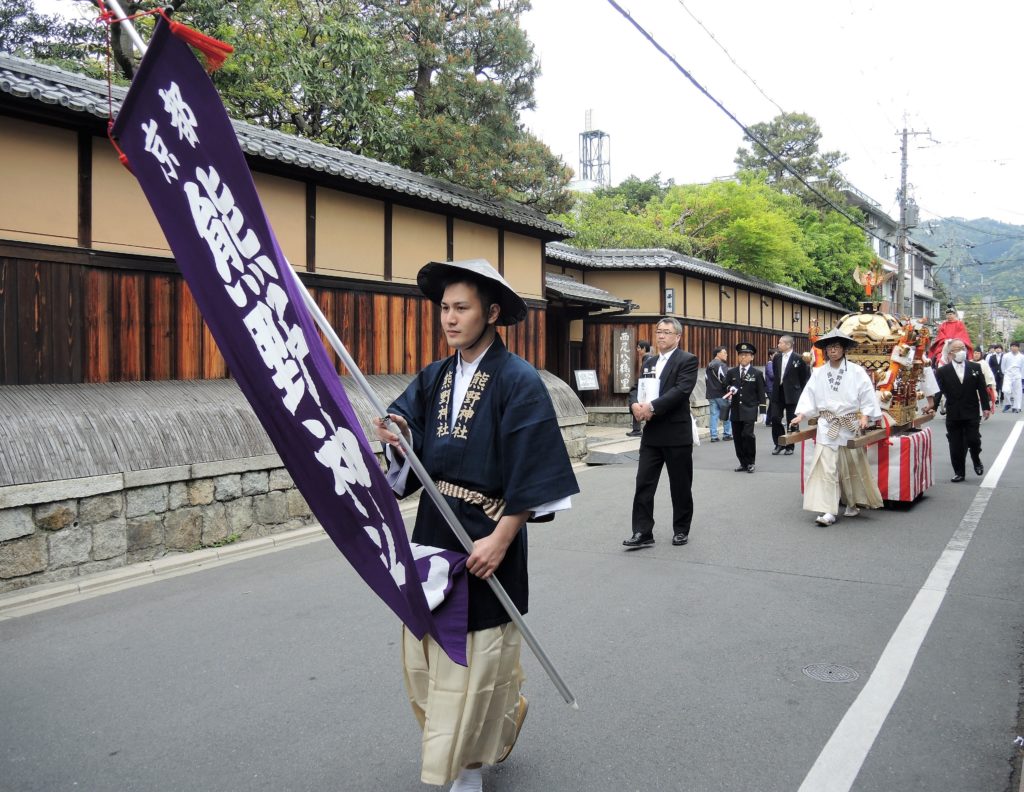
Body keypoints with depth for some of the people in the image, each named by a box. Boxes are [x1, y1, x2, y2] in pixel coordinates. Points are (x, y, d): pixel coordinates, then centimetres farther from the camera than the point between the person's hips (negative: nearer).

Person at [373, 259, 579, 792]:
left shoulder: (518, 381, -12)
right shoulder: (434, 378, 7)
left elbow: (533, 472, -15)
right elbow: (415, 457, 5)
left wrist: (501, 538, -18)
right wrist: (398, 440, -17)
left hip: (487, 534, -6)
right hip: (433, 527, 6)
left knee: (474, 654, 3)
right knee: (428, 643, 13)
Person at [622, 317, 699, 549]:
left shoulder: (687, 360, -5)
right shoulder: (650, 363, 16)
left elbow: (681, 390, -18)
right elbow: (636, 389, 11)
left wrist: (652, 407, -25)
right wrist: (635, 404, -12)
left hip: (677, 433, -5)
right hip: (652, 433, 6)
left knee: (680, 486, 7)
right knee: (643, 484, 0)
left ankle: (681, 530, 22)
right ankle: (642, 533, 4)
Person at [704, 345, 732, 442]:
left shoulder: (708, 366, 13)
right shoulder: (721, 365, -12)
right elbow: (725, 380, -19)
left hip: (711, 395, 7)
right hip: (721, 394, -7)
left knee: (713, 415, 6)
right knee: (727, 414, 7)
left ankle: (714, 436, 4)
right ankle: (727, 434, 11)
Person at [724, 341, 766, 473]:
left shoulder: (757, 373, 2)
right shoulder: (731, 372, 9)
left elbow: (761, 394, 1)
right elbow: (726, 388, 14)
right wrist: (730, 390, -11)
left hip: (749, 410, -3)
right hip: (735, 410, 3)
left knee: (748, 435, -14)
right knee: (737, 437, 4)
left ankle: (750, 462, 1)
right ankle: (743, 462, 16)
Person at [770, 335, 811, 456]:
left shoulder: (798, 358, -9)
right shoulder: (777, 357, 6)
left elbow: (805, 377, -2)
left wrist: (801, 393, 0)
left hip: (791, 394, -4)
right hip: (778, 393, 4)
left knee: (791, 421, 4)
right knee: (775, 418, 0)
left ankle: (790, 446, 15)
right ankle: (779, 443, 14)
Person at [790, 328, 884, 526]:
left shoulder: (856, 371, -4)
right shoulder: (818, 373, 3)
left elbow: (867, 397, -3)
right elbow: (809, 397, 3)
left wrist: (864, 416, -14)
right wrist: (800, 416, -7)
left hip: (850, 426, -1)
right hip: (827, 426, 1)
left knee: (853, 466, 12)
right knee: (826, 467, -8)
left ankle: (853, 503, 31)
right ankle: (828, 511, -9)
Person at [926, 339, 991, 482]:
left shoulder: (975, 367, 3)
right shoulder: (942, 371, -1)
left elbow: (982, 389, 3)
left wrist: (986, 407, -1)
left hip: (971, 413, 0)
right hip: (953, 415, 0)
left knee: (973, 440, -3)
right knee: (956, 446, 3)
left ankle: (976, 460, 28)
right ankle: (959, 472, 14)